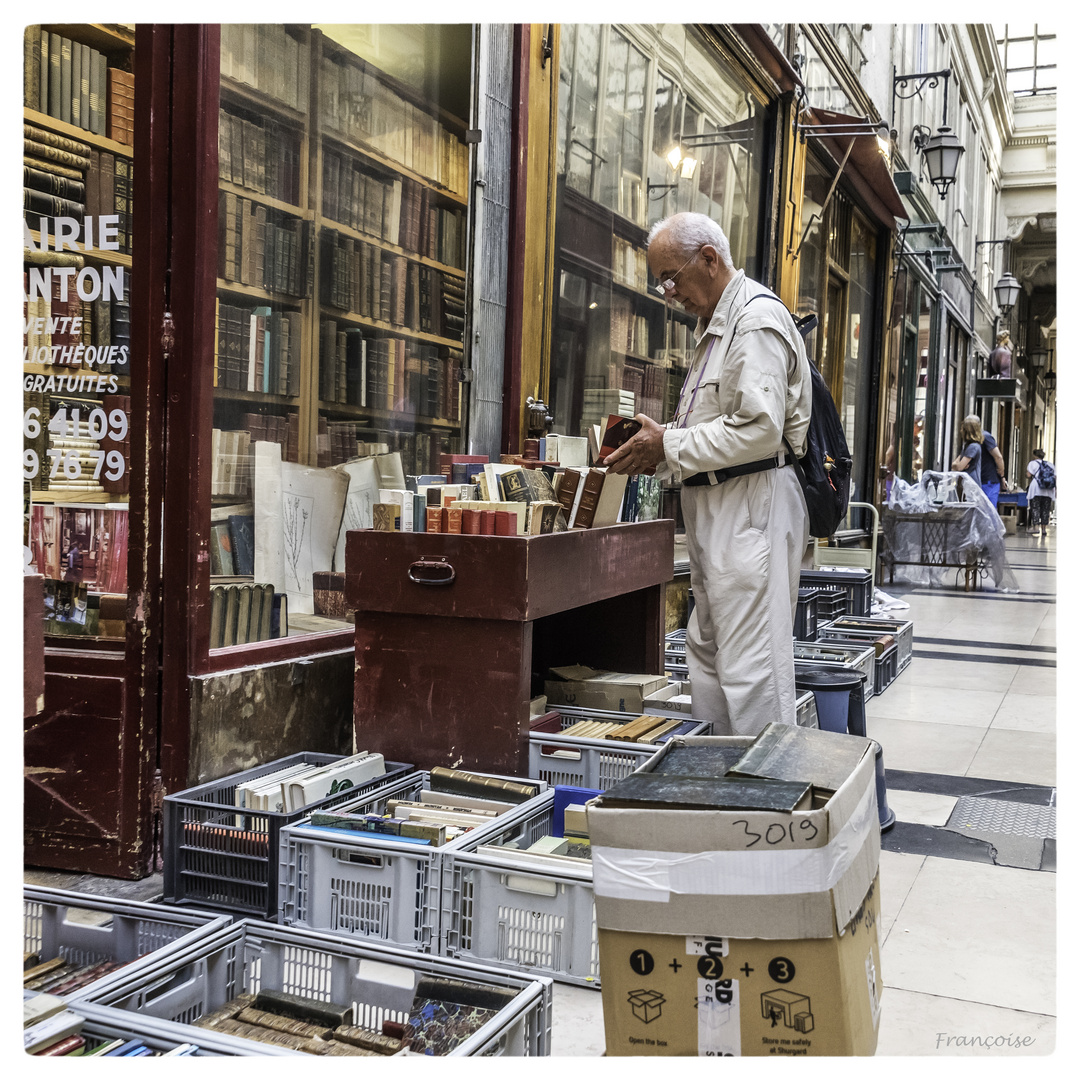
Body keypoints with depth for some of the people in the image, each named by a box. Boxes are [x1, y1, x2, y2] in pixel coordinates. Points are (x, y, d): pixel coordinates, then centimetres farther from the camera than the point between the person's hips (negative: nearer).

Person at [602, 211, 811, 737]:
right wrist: (659, 447, 9)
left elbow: (758, 428, -21)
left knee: (751, 665, -9)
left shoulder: (758, 318, -11)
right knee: (707, 655, 14)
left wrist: (668, 446, -14)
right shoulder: (715, 324, 22)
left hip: (752, 504, -11)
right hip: (715, 509, 11)